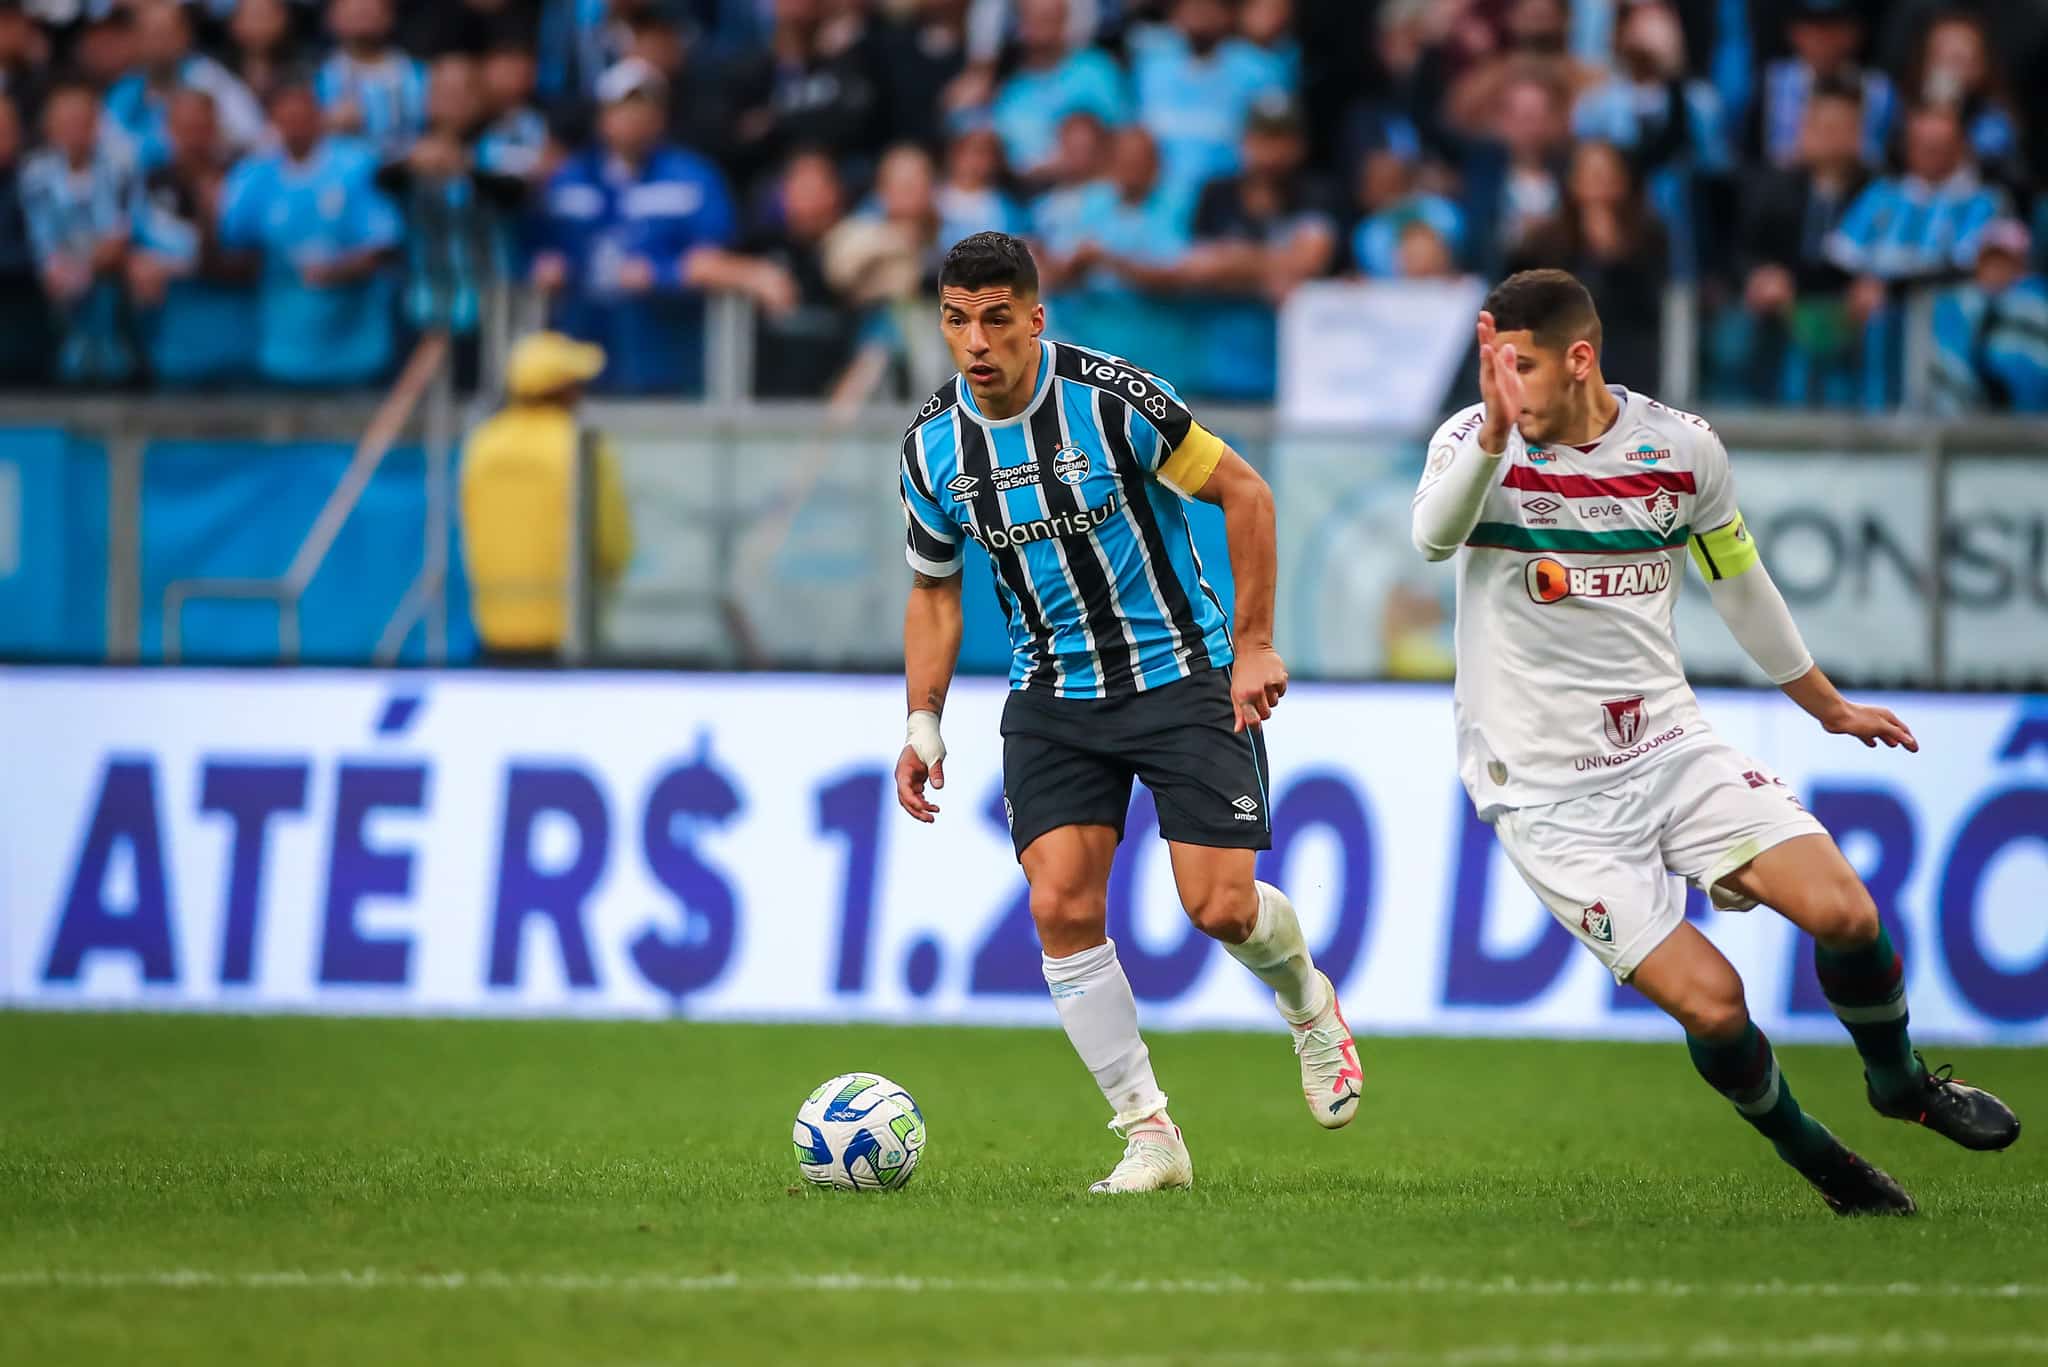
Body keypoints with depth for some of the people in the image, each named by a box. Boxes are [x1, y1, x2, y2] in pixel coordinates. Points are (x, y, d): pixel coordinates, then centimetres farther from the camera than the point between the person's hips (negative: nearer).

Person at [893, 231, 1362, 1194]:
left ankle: (1307, 1004, 27)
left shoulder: (1112, 400, -19)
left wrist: (1253, 647, -12)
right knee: (1061, 906, -12)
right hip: (1053, 697, 4)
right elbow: (934, 591, 11)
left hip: (1182, 675, -4)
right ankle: (1149, 1135, -2)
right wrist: (923, 725, 3)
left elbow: (1243, 493, -10)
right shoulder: (933, 447, -4)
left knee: (1221, 906, -9)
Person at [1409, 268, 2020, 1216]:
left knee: (1843, 913, -14)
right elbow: (1433, 537, -34)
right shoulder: (1476, 442, -12)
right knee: (1709, 1002, -15)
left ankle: (1898, 1082, 17)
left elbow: (1738, 583, 16)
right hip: (1548, 793, -3)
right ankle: (1804, 1150, 14)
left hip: (1668, 742, 3)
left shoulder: (1682, 449, -2)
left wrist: (1826, 705, 28)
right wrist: (1494, 431, -51)